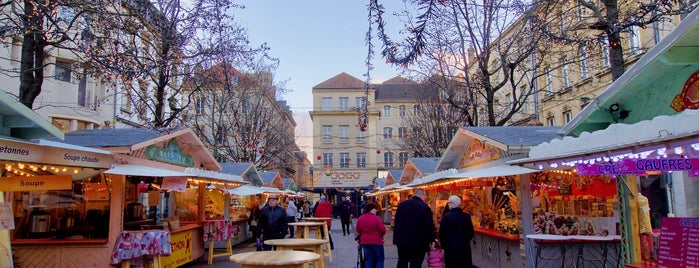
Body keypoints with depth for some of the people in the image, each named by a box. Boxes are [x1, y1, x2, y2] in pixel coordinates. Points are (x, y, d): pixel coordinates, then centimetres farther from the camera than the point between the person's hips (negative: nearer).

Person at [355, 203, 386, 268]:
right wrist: (380, 234, 8)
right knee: (379, 259, 7)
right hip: (376, 241, -5)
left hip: (365, 241, 5)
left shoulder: (360, 219, 1)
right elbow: (383, 230, -14)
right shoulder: (376, 218, -15)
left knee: (368, 259, 9)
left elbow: (358, 230, 8)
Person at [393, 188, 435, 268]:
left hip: (402, 240, 5)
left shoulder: (402, 204, 5)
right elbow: (429, 226, -12)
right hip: (418, 243, -5)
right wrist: (430, 240, -1)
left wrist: (396, 239, 15)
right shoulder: (425, 207, -12)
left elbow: (396, 222, 10)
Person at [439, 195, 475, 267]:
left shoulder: (447, 216, -13)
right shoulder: (466, 216, -1)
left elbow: (442, 234, -9)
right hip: (465, 248, 4)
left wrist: (444, 245, 6)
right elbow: (471, 232, 6)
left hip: (451, 248, -4)